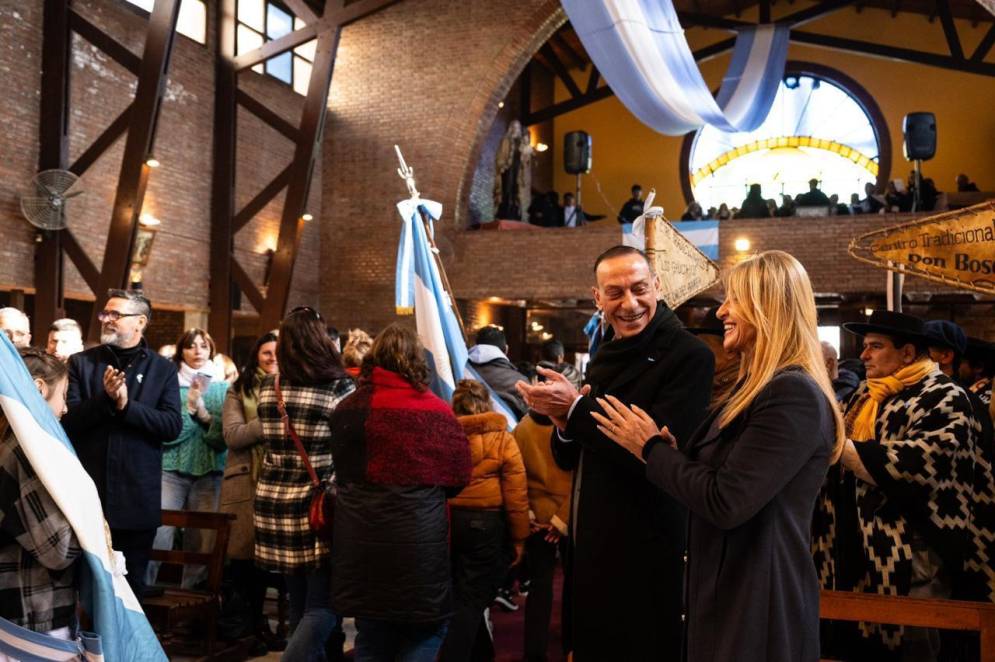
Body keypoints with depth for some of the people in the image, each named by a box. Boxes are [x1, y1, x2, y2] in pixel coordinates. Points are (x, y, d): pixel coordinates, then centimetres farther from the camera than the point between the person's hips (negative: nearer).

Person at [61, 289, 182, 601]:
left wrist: (127, 405, -19)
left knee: (132, 584, 12)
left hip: (138, 497, 0)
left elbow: (173, 426, -8)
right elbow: (67, 420, -5)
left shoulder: (162, 369, 2)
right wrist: (105, 399, -20)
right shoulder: (81, 362, 5)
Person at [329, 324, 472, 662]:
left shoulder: (347, 409, -1)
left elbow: (342, 474, 11)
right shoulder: (436, 412, -8)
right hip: (418, 542, -3)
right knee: (424, 634, 13)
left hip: (361, 542, 3)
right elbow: (458, 477, 2)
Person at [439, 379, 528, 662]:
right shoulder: (502, 439, -6)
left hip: (446, 522, 3)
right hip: (487, 524, -3)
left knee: (460, 594, 21)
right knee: (472, 600, 4)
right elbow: (516, 493, -7)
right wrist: (519, 537, 3)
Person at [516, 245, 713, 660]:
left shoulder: (689, 356, -15)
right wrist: (564, 423, -10)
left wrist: (576, 409, -21)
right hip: (593, 543, 8)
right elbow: (570, 459, 12)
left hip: (644, 552, -8)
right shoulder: (605, 357, 11)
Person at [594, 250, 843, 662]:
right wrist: (673, 452, -5)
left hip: (756, 606, -9)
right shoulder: (756, 389, 13)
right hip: (729, 595, 9)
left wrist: (652, 449, -13)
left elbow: (725, 503, -25)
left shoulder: (793, 395, -20)